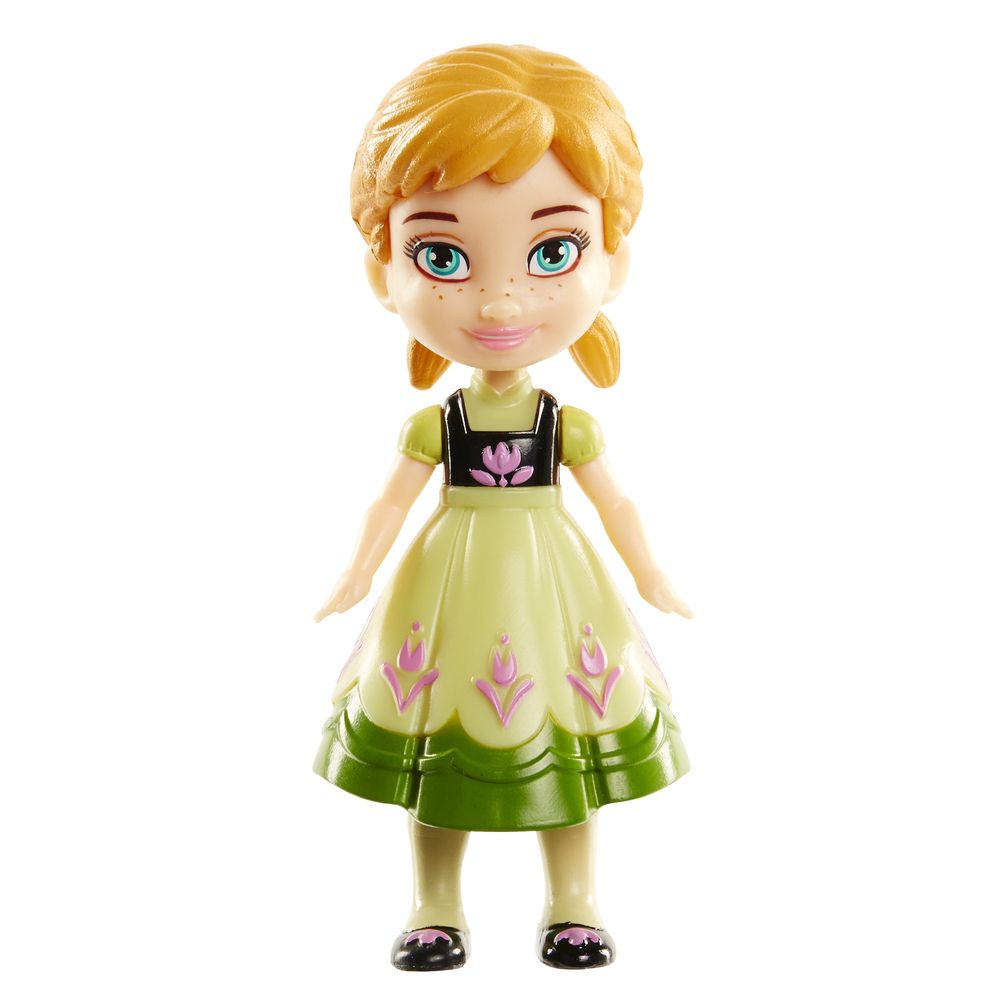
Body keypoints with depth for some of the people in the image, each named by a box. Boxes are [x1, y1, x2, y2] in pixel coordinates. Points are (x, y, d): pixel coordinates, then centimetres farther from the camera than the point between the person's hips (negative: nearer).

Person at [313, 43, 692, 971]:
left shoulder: (570, 423, -6)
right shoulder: (431, 423, -7)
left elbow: (615, 504, 2)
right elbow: (391, 503, 1)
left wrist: (650, 581, 6)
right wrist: (357, 579, 2)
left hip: (552, 590, 0)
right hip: (449, 593, 0)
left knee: (561, 729, 8)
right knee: (438, 737, 9)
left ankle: (572, 904, 24)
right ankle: (435, 910, 24)